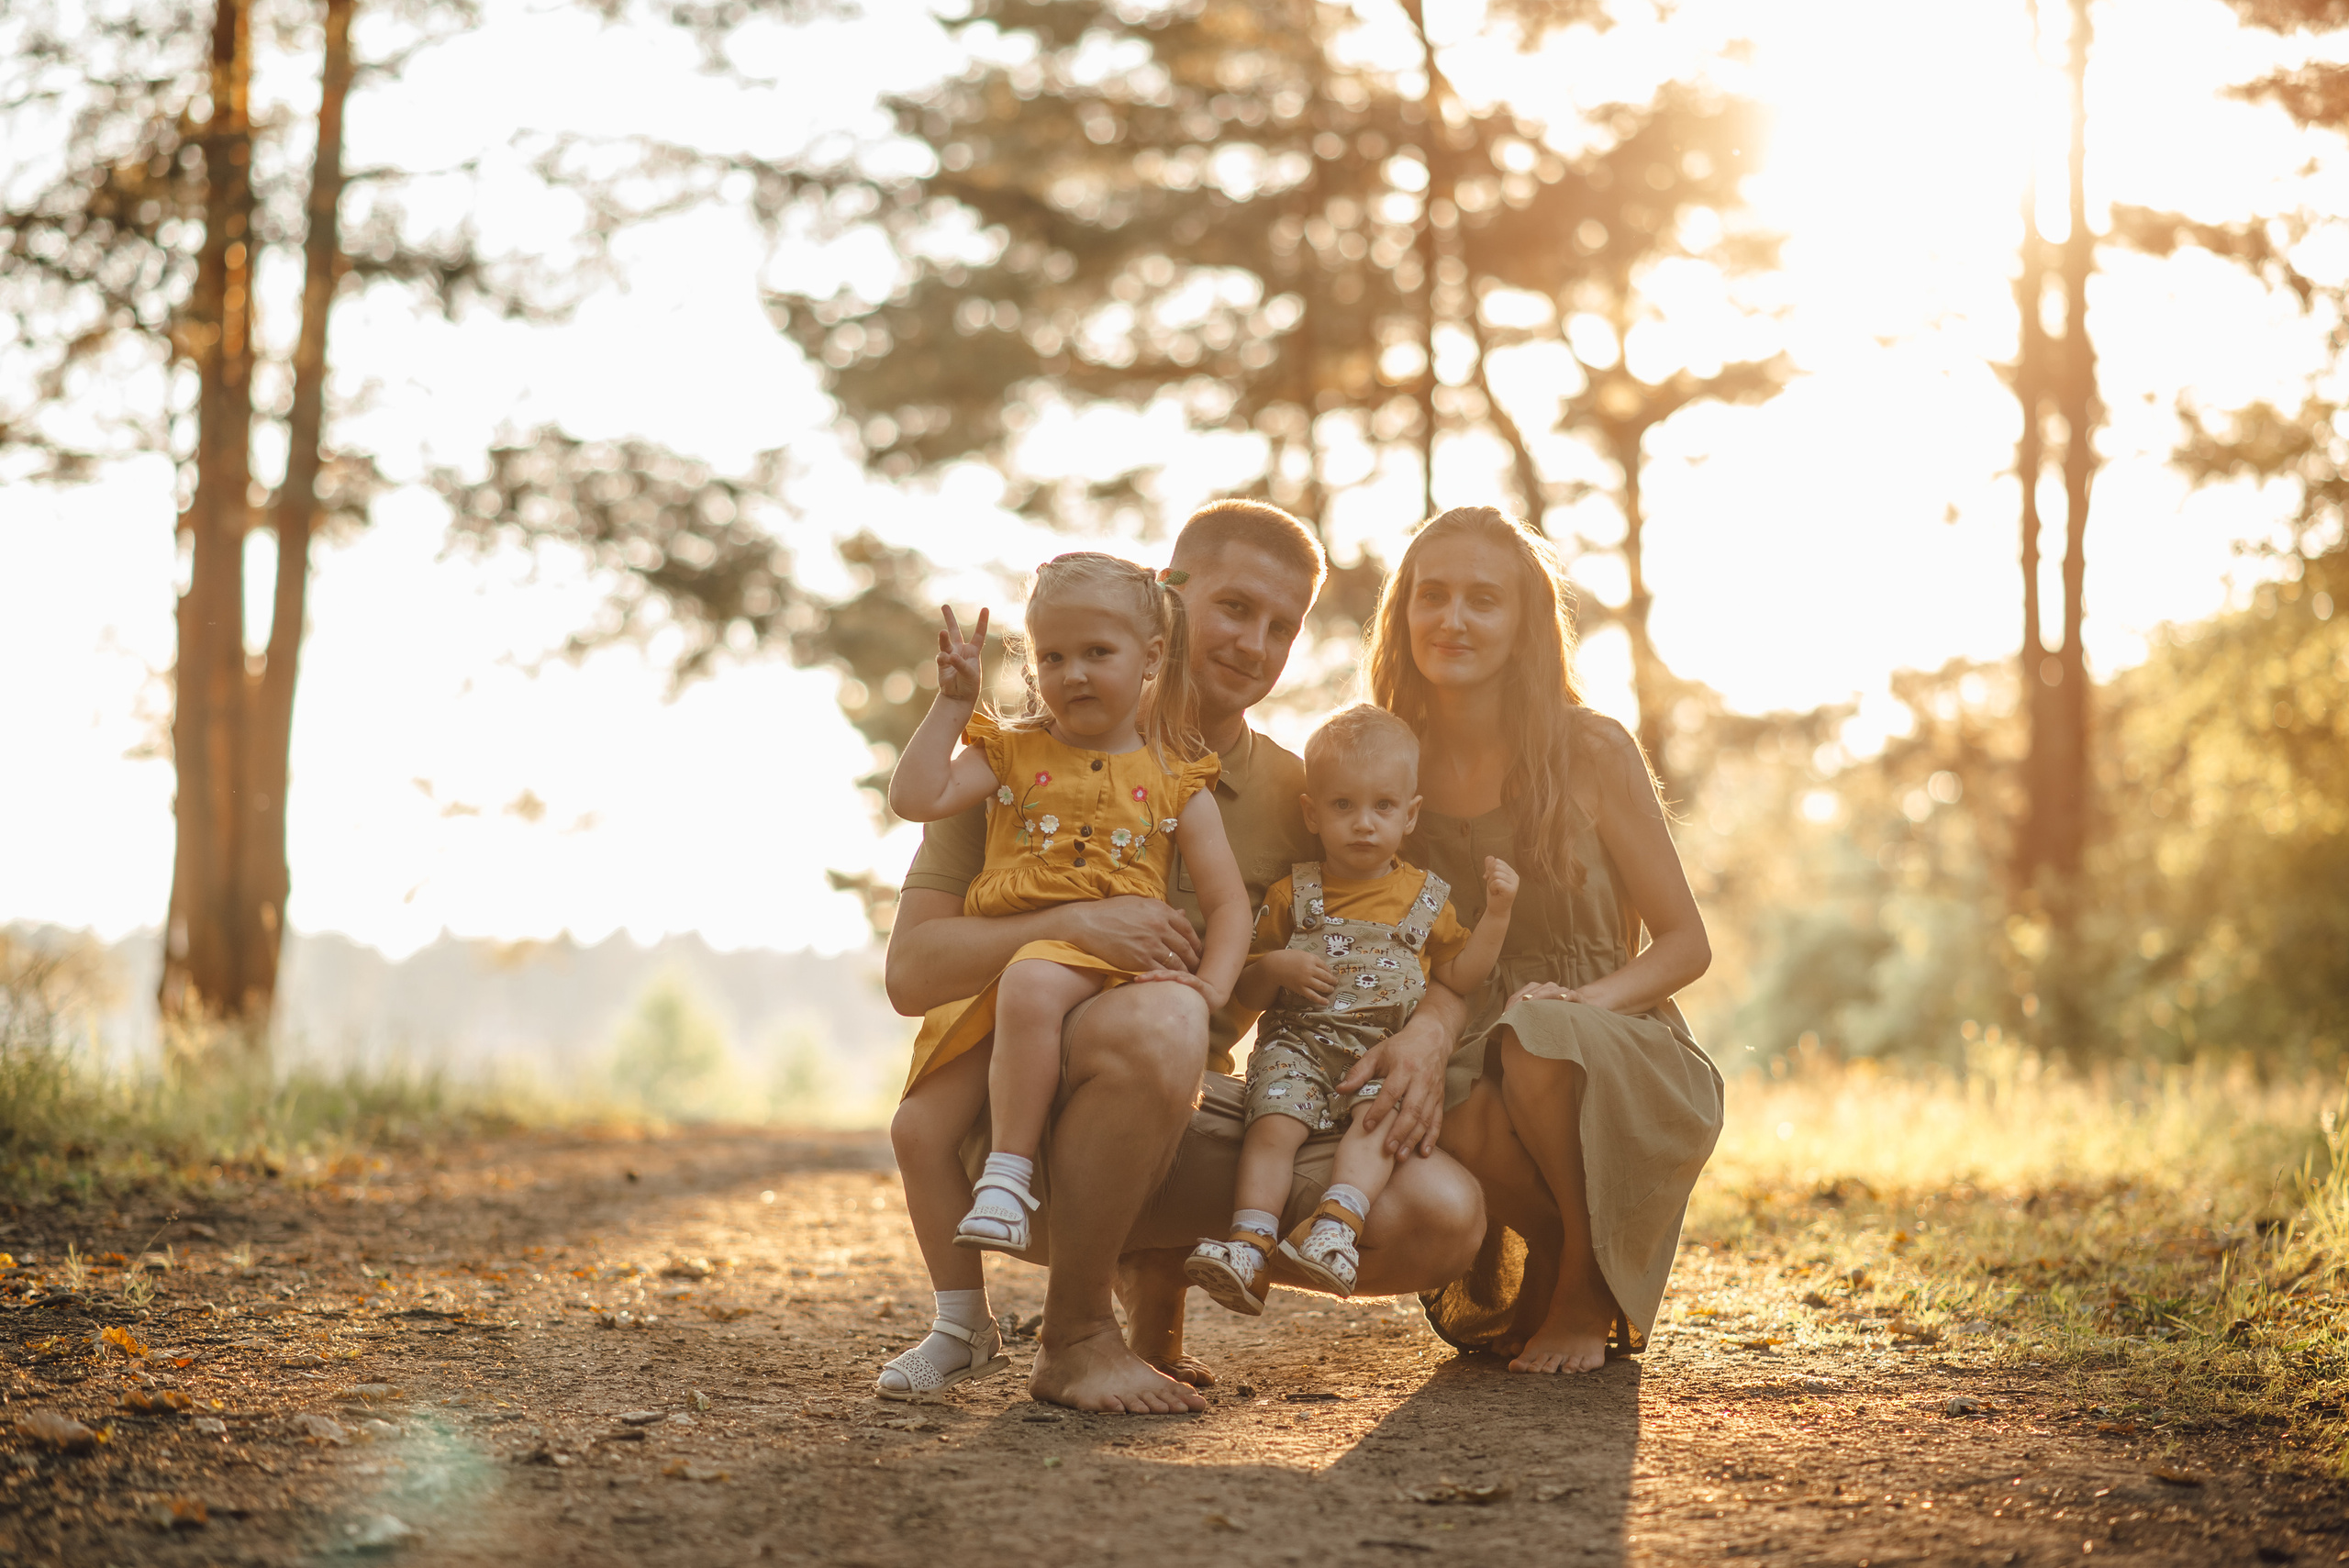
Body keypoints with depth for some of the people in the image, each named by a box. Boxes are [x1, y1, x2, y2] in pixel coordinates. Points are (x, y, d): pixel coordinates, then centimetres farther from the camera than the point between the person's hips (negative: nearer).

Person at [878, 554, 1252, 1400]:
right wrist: (953, 702, -5)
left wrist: (1211, 985, -13)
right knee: (920, 1124, -10)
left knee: (1032, 987, -40)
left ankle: (1009, 1172, -28)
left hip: (1107, 961, -4)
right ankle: (963, 1324, 3)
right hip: (996, 971, 4)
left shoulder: (1174, 780, 9)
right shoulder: (1012, 751, 13)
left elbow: (1228, 899, 4)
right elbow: (915, 798, -3)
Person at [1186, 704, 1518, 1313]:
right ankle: (1250, 1245, -34)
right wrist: (1273, 968, -9)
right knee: (1274, 1122, -28)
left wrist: (1496, 912, 6)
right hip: (1299, 1044, 0)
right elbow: (1245, 995, 14)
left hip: (1389, 1051, 0)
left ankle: (1337, 1224, -44)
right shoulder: (1291, 896, 12)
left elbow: (1458, 979, 15)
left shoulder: (1424, 897, 15)